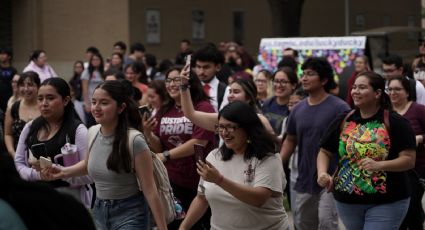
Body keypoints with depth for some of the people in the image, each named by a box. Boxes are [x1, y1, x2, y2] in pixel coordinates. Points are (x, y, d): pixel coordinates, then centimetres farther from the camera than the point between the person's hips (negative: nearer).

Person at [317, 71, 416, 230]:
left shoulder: (396, 123, -7)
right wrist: (322, 173, -10)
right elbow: (325, 152, 11)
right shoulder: (342, 122, 5)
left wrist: (379, 165, -27)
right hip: (347, 202, 5)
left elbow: (409, 159, -12)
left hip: (387, 203, -4)